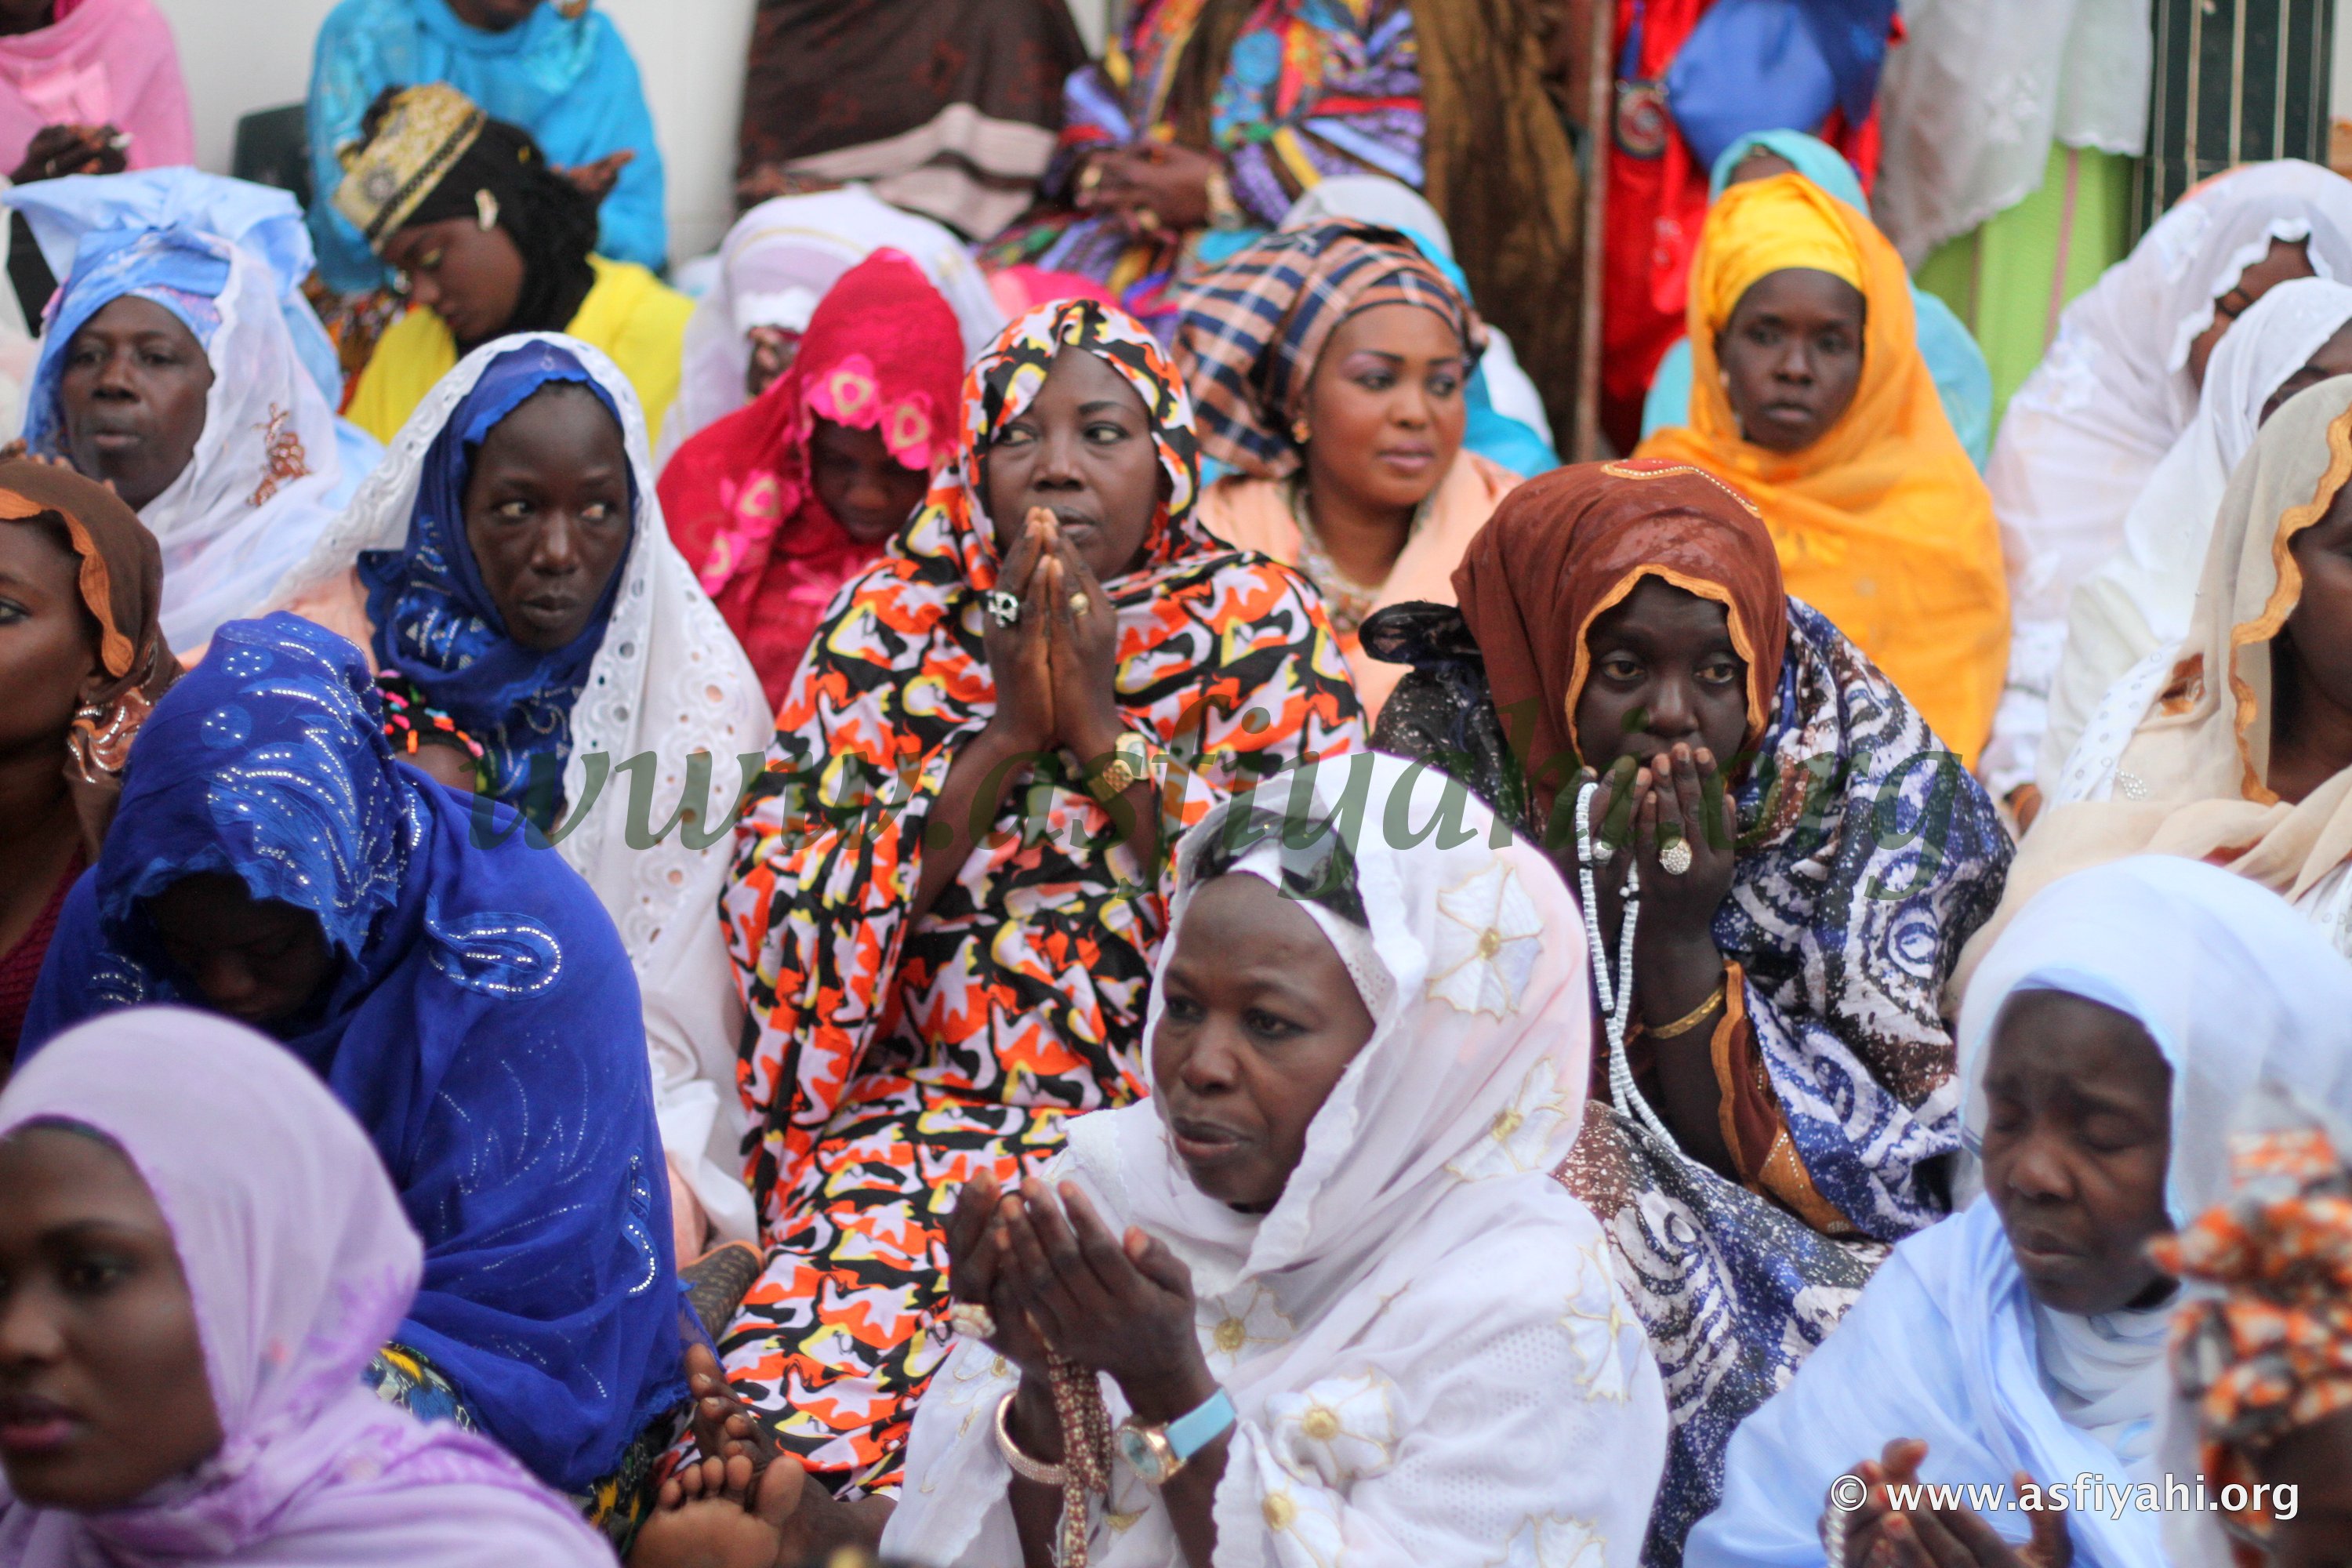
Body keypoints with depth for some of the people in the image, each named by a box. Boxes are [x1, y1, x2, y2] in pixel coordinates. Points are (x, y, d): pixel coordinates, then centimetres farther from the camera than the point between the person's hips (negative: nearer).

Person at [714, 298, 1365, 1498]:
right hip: (928, 1114, 1)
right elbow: (786, 924, 0)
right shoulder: (891, 620, 9)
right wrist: (1001, 734, -7)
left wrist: (1105, 728, -10)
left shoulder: (1256, 624, 6)